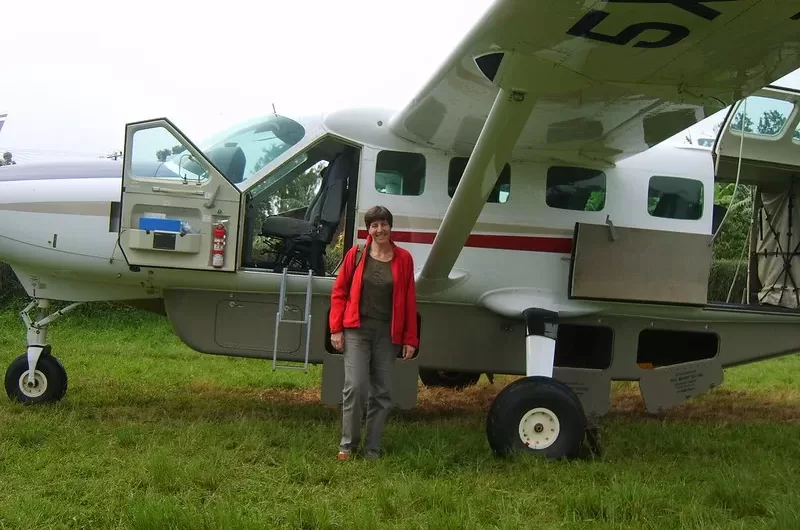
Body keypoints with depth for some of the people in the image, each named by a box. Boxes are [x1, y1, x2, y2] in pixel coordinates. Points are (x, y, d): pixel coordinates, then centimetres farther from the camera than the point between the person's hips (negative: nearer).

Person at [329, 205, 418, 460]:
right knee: (355, 386, -10)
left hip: (388, 334, 2)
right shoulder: (356, 255, 1)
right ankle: (348, 444, 5)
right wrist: (336, 329, -3)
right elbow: (339, 292, 4)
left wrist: (410, 339, 2)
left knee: (382, 392, 5)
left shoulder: (403, 258, 3)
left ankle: (373, 448, 16)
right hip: (357, 330, -2)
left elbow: (409, 301, 5)